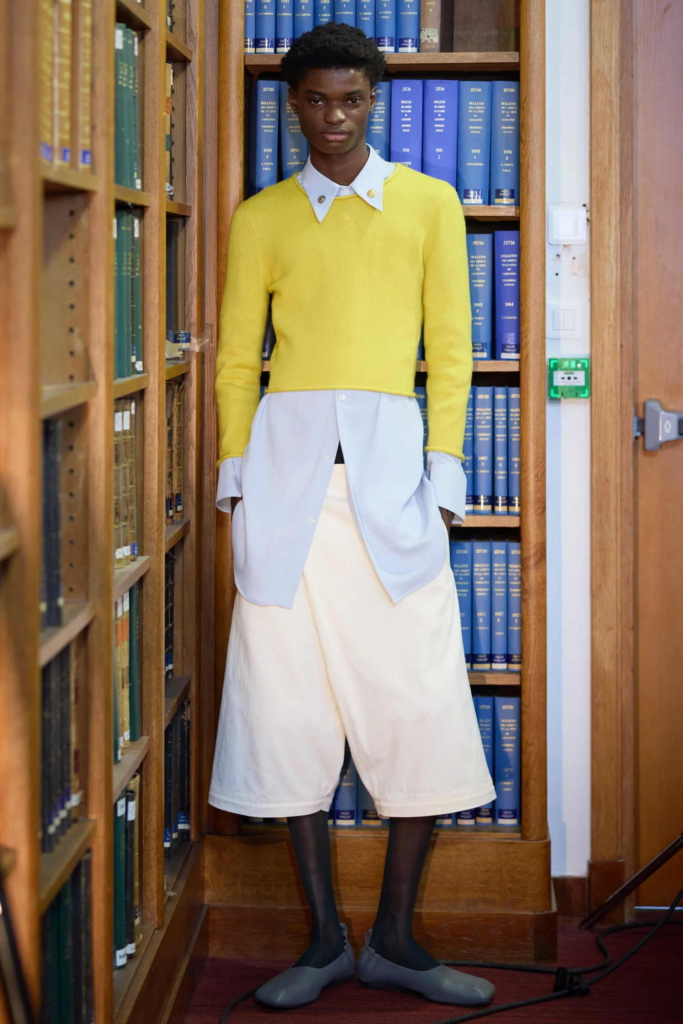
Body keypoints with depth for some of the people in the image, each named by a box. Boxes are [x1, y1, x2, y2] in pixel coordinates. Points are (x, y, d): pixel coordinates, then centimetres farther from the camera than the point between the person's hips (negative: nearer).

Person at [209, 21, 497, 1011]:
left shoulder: (429, 203, 12)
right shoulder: (260, 218, 14)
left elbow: (449, 348, 8)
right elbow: (237, 357, 13)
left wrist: (441, 476, 0)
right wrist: (237, 478, 4)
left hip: (388, 461, 0)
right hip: (287, 462, 1)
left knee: (421, 709, -4)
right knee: (290, 710, 1)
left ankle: (395, 940, 9)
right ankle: (325, 940, 12)